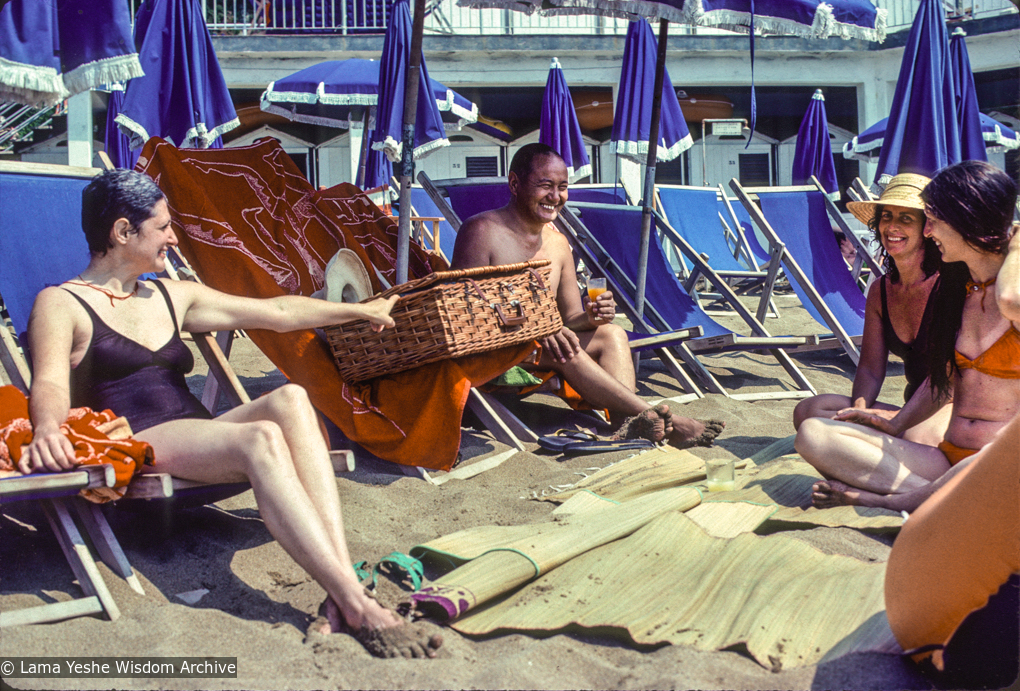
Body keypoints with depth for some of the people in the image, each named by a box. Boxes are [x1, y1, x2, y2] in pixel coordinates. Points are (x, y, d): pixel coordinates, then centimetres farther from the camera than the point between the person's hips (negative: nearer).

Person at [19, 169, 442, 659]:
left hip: (200, 443, 6)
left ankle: (343, 592, -40)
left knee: (290, 399, -26)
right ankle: (357, 607, -43)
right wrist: (48, 430, -36)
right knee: (261, 437, -34)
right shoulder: (60, 304, 6)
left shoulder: (171, 297, 24)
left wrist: (361, 310, 29)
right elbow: (50, 383, -12)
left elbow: (277, 312, 27)